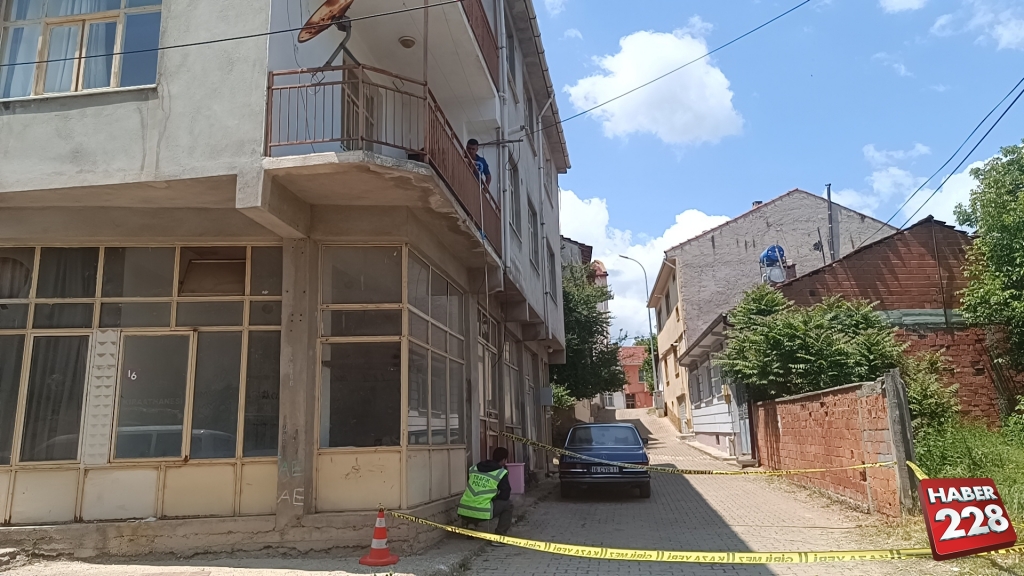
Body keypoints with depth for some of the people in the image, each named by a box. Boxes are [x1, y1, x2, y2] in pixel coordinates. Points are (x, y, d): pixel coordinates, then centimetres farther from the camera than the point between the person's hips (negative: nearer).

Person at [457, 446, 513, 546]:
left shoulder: (474, 468, 15)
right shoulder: (501, 473, 0)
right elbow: (505, 495, 3)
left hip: (464, 511, 6)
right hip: (481, 513, -6)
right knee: (507, 504, 14)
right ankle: (499, 537, 5)